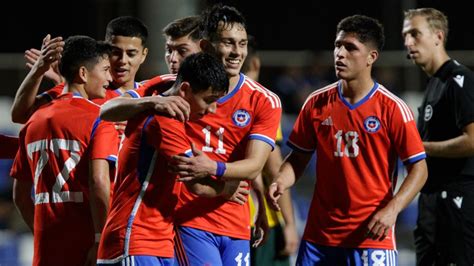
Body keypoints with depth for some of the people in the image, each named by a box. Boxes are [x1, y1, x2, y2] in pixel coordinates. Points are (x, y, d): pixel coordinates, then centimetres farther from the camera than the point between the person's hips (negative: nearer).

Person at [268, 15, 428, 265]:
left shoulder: (392, 108, -6)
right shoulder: (317, 103, 7)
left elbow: (419, 168, -5)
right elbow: (298, 157, 15)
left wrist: (392, 209, -19)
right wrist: (281, 182, -6)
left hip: (371, 235, -4)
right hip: (319, 235, 4)